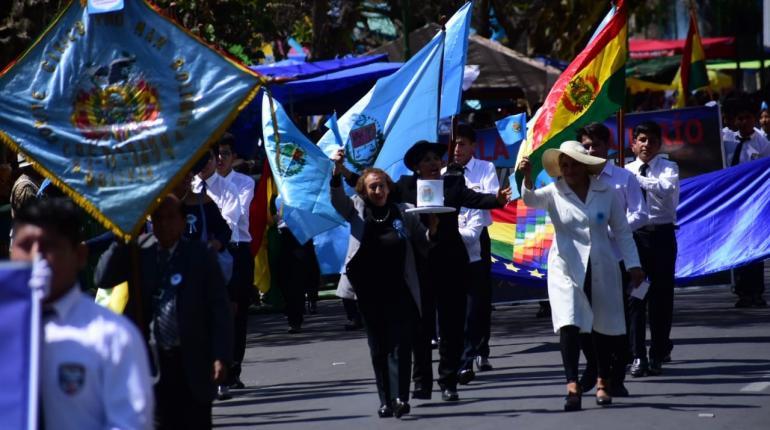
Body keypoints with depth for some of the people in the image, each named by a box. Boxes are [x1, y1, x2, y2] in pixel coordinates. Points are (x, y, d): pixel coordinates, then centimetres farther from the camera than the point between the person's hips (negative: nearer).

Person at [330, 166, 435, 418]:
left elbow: (422, 245, 11)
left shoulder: (403, 213, 6)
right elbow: (337, 200, -11)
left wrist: (432, 228, -10)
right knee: (378, 348, 7)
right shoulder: (357, 210, 6)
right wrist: (337, 173, -27)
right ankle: (385, 402, 13)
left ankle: (400, 398, -18)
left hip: (399, 291, -1)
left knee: (400, 345, -11)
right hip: (369, 292, 1)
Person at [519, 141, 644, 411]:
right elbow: (530, 199, -21)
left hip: (601, 269, 2)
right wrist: (527, 178, -41)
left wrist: (633, 264, 5)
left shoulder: (606, 193, 3)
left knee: (604, 327, 11)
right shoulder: (554, 193, 0)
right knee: (568, 325, -17)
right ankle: (572, 387, -20)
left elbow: (622, 231, 8)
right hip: (566, 270, -2)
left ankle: (603, 382, 28)